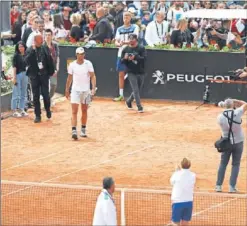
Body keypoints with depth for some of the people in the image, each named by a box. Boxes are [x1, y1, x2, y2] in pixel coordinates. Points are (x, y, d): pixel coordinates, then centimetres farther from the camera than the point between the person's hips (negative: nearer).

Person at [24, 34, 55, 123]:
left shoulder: (45, 49, 3)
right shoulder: (29, 50, -1)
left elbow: (50, 61, 9)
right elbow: (27, 61, -17)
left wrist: (51, 71, 6)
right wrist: (33, 50, -21)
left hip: (44, 75, 0)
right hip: (34, 75, 0)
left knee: (45, 94, -4)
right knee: (36, 96, 4)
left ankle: (48, 110, 22)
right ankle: (37, 115, 11)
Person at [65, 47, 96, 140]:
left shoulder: (88, 64, -4)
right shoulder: (72, 65, -2)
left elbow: (93, 76, -8)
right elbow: (69, 78, 9)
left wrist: (93, 88, -20)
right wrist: (67, 90, 12)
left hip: (86, 90, 1)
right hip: (75, 90, -1)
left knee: (84, 111, 11)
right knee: (74, 111, -11)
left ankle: (83, 130, 24)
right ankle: (74, 131, -19)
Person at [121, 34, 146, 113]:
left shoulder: (141, 48, -2)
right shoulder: (126, 49, 2)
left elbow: (144, 58, -15)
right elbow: (122, 61, 4)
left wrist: (135, 57, -30)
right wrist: (125, 58, -18)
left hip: (140, 72, 1)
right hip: (131, 73, -1)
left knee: (138, 90, 12)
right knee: (135, 90, -9)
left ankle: (129, 101, 34)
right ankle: (139, 107, -6)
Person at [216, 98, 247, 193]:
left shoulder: (220, 117, -13)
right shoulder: (237, 113, -16)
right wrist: (234, 101, 6)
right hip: (238, 142, -1)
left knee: (223, 164, 14)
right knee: (235, 165, 9)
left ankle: (218, 186, 12)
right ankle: (232, 187, 4)